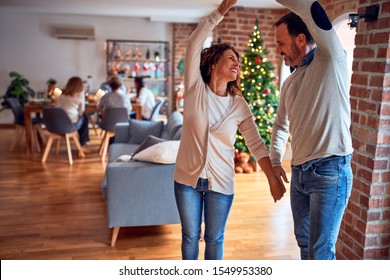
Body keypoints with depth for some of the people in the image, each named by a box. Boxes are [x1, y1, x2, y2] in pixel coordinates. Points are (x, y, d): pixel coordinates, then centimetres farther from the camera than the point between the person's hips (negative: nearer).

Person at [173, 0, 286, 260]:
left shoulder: (239, 105, -3)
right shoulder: (195, 89, -7)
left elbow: (257, 144, -2)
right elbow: (194, 43, -16)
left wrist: (273, 178, -8)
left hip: (221, 182, 1)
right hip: (187, 177, 0)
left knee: (215, 239, 15)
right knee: (190, 236, 16)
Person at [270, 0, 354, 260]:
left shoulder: (331, 61, -8)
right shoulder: (290, 83, 14)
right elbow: (281, 126, 23)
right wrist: (275, 162, 15)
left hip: (330, 172, -8)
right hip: (299, 173, 8)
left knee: (320, 251, -1)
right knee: (304, 240, 20)